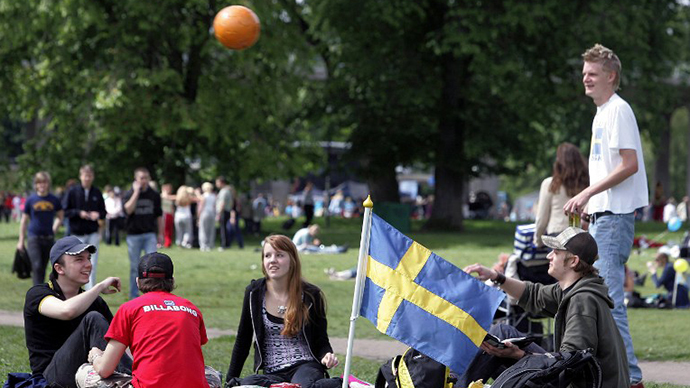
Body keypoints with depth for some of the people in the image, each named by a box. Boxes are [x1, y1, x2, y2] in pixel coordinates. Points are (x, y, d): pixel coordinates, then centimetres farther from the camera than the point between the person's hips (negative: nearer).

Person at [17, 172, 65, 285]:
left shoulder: (54, 200, 2)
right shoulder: (31, 200, -2)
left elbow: (60, 216, 18)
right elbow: (24, 220, 5)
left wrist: (54, 229, 5)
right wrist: (21, 241, 5)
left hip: (49, 238, 2)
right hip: (34, 237, -2)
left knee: (43, 267, 10)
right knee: (37, 266, -13)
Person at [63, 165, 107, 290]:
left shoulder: (97, 193, 4)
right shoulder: (73, 192, -2)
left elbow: (103, 211, 10)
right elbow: (64, 211, -2)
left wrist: (98, 215, -12)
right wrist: (78, 213, -16)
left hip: (93, 233, 1)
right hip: (77, 233, -1)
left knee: (92, 265, -3)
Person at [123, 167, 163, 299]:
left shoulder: (154, 195, 6)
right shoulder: (129, 194, 0)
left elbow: (159, 215, 13)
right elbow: (128, 209, -20)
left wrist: (160, 234, 11)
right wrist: (136, 192, -18)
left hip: (150, 234, 1)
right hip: (133, 235, -1)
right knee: (134, 266, 6)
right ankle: (134, 294, 15)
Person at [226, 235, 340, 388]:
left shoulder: (311, 295, 1)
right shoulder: (254, 293, 5)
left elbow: (322, 341, 8)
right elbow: (242, 341, 12)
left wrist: (327, 356, -16)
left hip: (304, 365, -3)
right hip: (272, 372, 3)